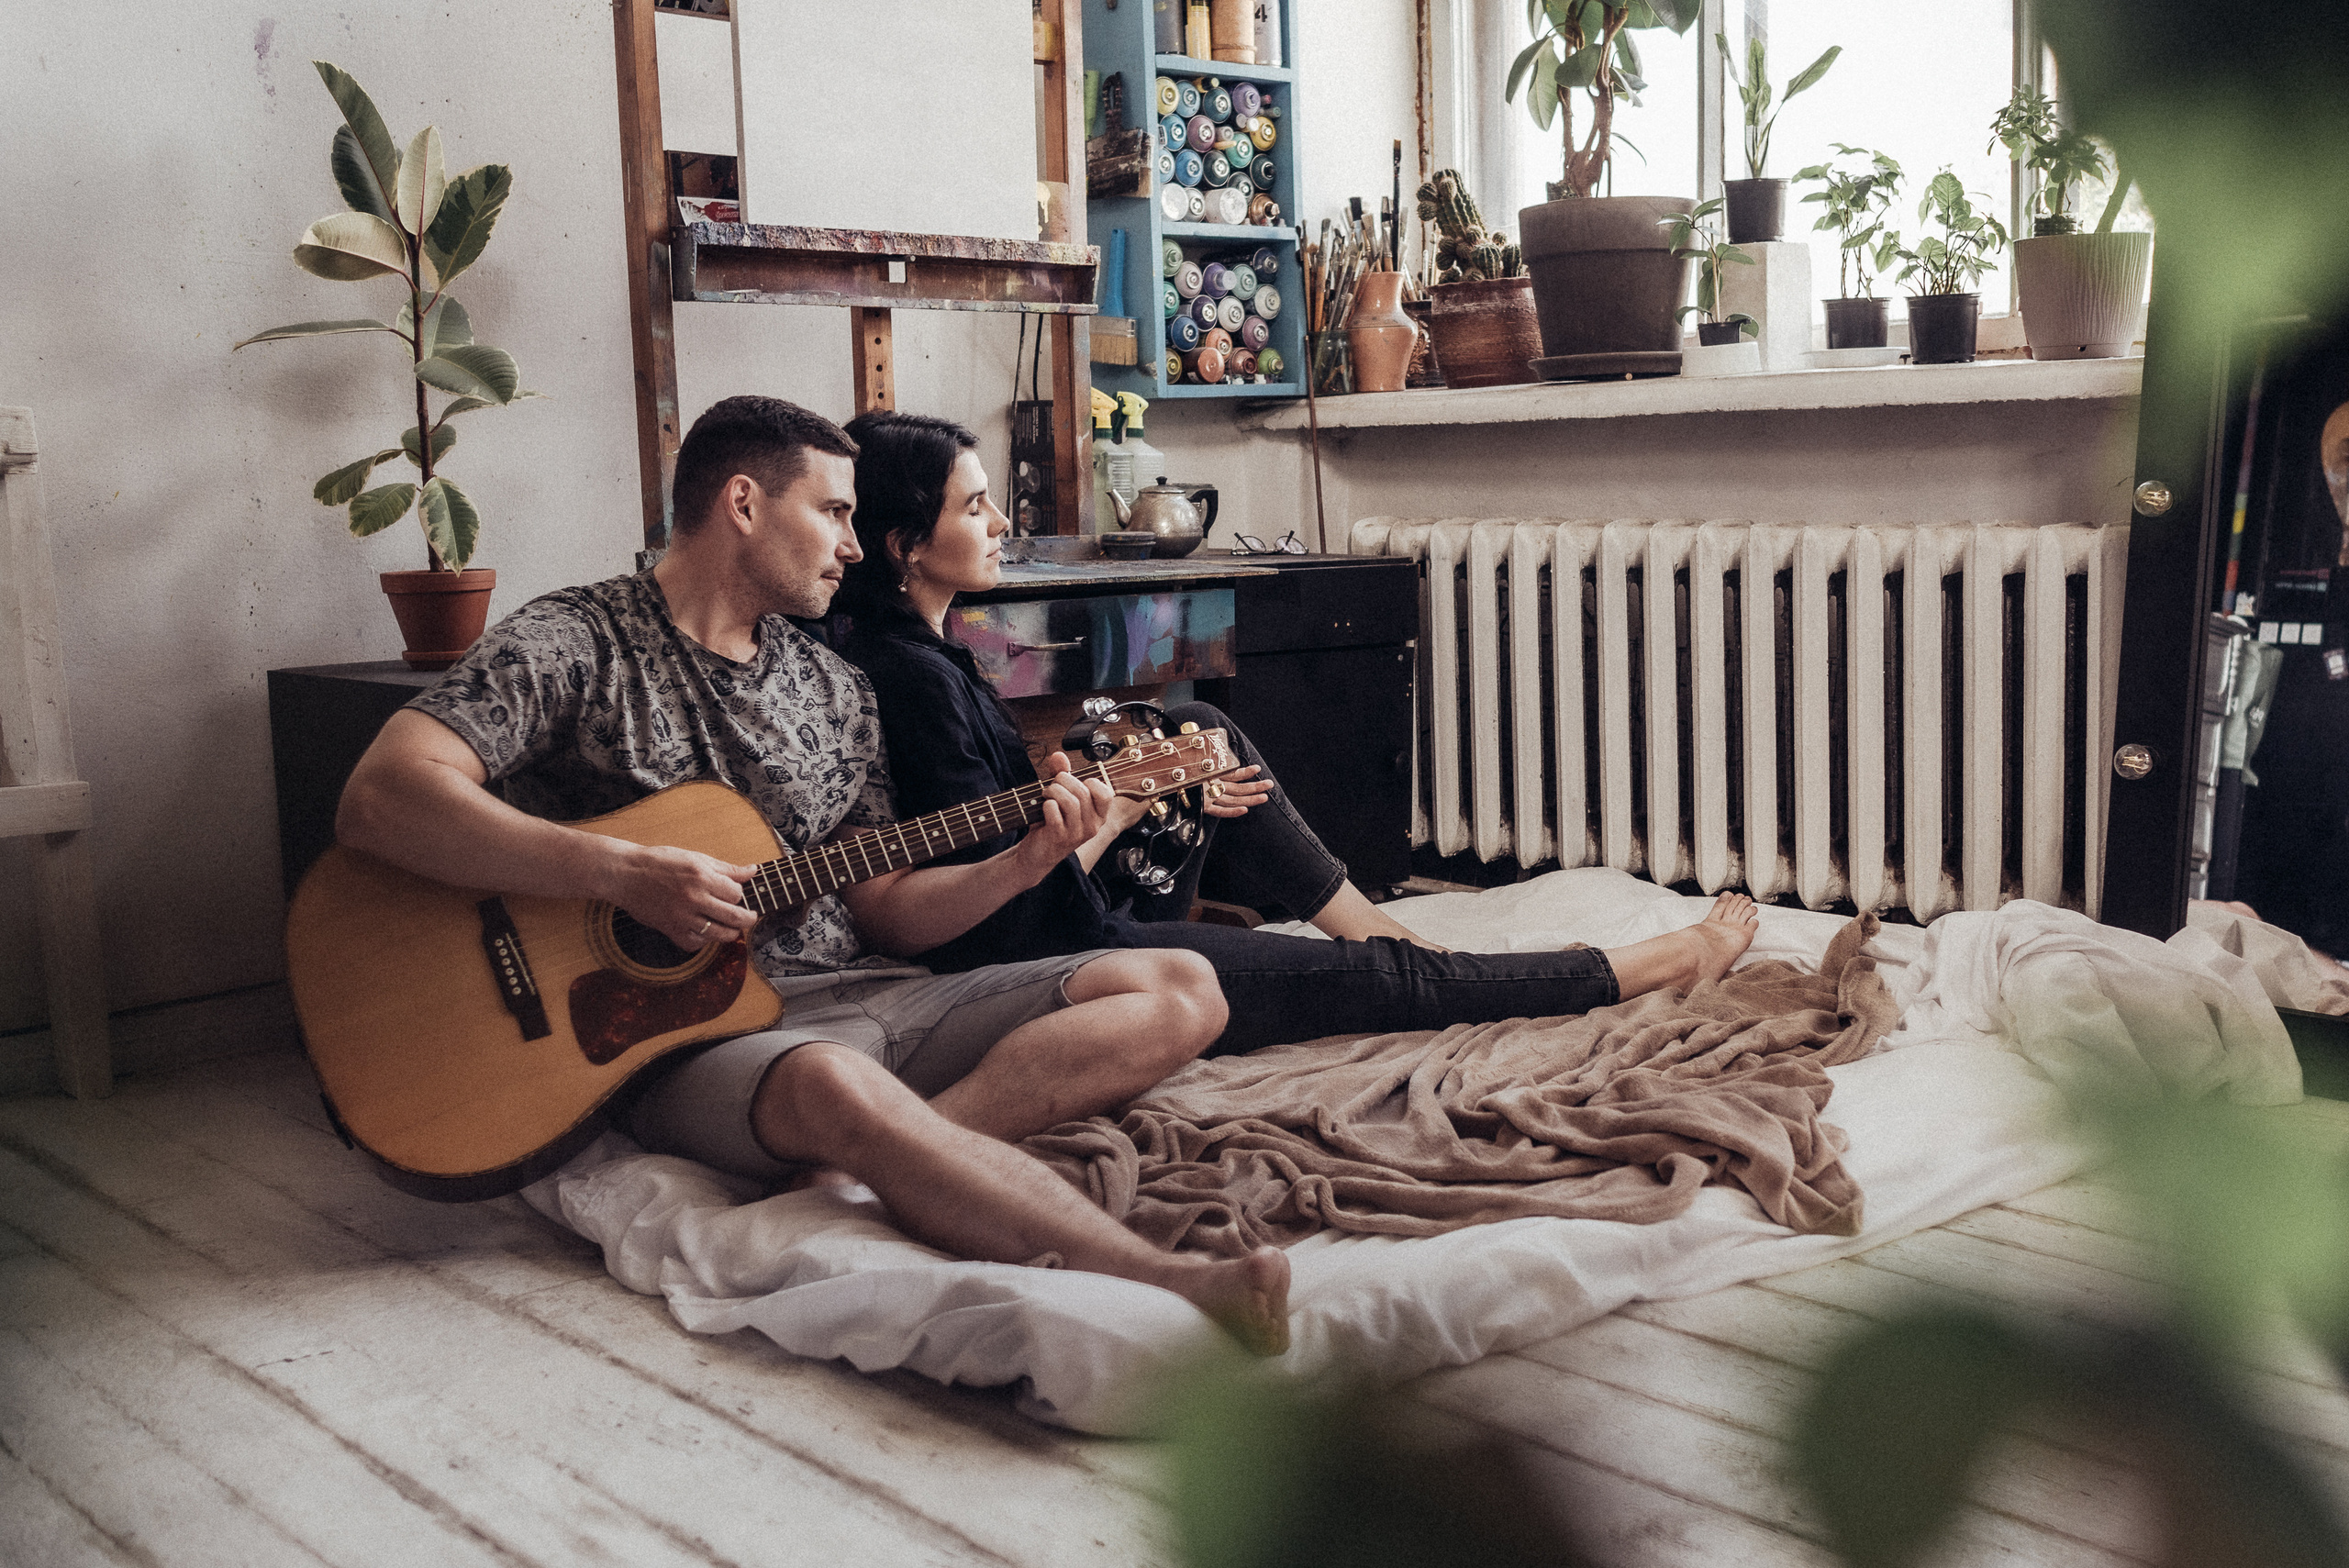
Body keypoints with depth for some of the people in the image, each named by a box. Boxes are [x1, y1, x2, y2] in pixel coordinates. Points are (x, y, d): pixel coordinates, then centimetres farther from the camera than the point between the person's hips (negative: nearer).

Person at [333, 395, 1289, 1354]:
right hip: (688, 1033, -6)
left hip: (864, 995, 7)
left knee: (1180, 992, -9)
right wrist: (625, 873, -25)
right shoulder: (574, 645, -2)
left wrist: (1023, 864, 0)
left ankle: (866, 1163, -31)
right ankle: (1173, 1290, -47)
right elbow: (377, 799, -17)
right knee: (836, 1087, -42)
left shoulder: (833, 690, 18)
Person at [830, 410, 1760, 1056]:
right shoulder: (910, 677, -23)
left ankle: (1367, 922, 14)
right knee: (1384, 979, -2)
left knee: (1201, 731, 14)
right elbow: (1007, 908, -24)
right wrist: (1121, 806, -11)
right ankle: (1662, 965, 11)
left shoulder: (914, 649, 7)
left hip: (1086, 920, 10)